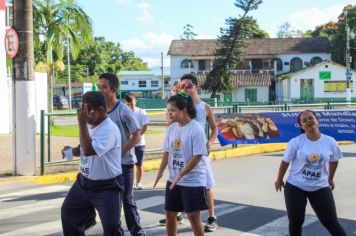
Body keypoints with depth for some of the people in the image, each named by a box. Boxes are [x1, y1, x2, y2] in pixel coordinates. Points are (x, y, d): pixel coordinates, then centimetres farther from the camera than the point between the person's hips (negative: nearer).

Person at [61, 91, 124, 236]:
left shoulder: (109, 129, -24)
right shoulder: (89, 125, 4)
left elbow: (89, 150, -35)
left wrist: (82, 123, -31)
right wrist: (72, 151, -3)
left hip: (106, 187, -9)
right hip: (84, 182, 9)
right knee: (67, 213, 22)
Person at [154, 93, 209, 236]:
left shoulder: (196, 129, -17)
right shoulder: (171, 128, 2)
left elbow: (197, 157, -19)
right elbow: (167, 152, 9)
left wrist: (180, 175, -21)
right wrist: (160, 172, 1)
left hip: (193, 181, -6)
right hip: (173, 179, 6)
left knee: (193, 216, 0)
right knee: (170, 213, 13)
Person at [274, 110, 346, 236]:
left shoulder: (330, 142, -7)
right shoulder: (296, 142, -13)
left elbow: (334, 161, 11)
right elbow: (285, 162, -1)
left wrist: (330, 179, 20)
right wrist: (279, 180, 8)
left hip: (320, 187, 1)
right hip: (296, 187, -1)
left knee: (331, 221, 2)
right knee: (296, 221, 4)